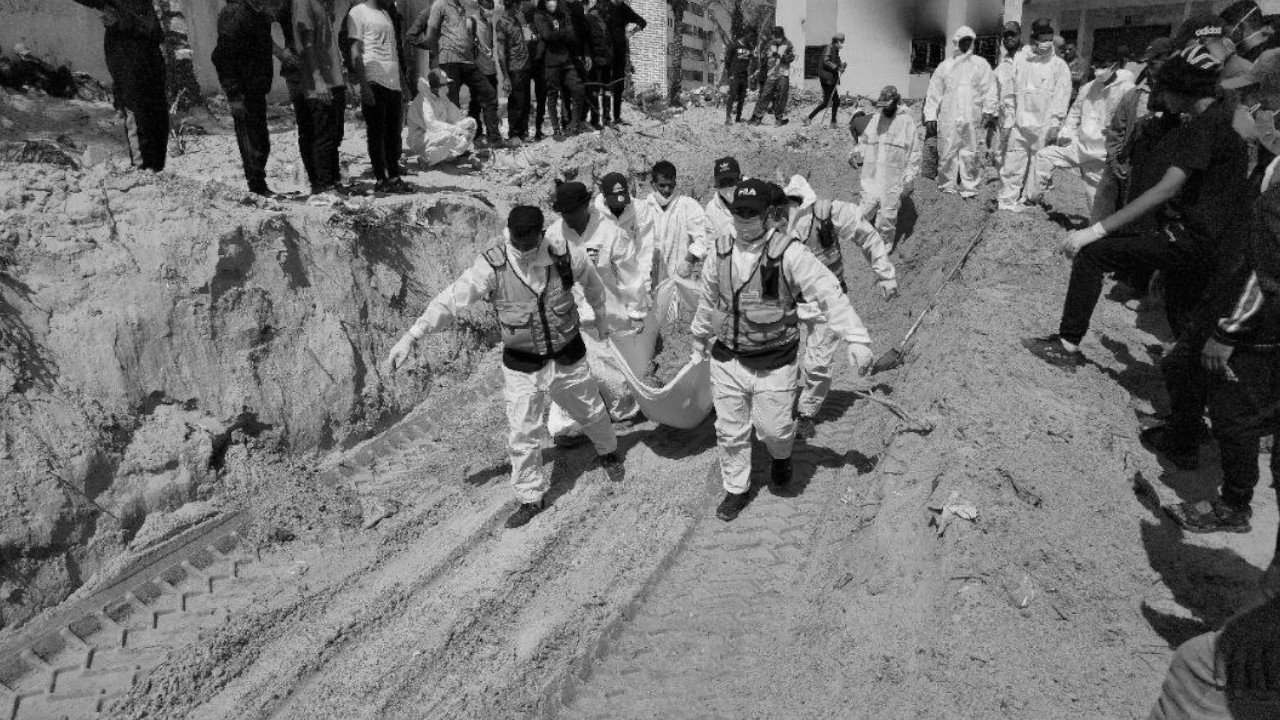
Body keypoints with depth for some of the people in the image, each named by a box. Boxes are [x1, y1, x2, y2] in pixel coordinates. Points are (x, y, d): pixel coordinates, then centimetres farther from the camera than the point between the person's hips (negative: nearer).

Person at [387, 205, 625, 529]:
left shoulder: (565, 256, -15)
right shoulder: (492, 266, -20)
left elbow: (591, 282, 6)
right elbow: (450, 300, -22)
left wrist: (601, 317, 21)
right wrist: (412, 336, -28)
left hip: (568, 358, 2)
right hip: (522, 366, -1)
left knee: (591, 411, 21)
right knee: (523, 436, 1)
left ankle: (608, 452, 54)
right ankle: (530, 499, 23)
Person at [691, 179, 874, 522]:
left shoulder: (789, 253, -16)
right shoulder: (720, 254, 0)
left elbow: (829, 293, -19)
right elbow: (707, 302, 15)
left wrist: (856, 339, -25)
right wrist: (699, 343, 25)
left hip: (774, 363, -4)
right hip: (727, 360, 4)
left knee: (774, 428, 5)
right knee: (730, 431, 11)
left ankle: (781, 456, 43)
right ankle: (735, 489, 33)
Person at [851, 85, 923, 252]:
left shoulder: (909, 123, -6)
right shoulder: (876, 118, 8)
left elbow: (915, 156, -5)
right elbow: (865, 142, 19)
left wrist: (909, 182, -9)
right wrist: (857, 153, -1)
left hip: (893, 182, -4)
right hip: (871, 178, 4)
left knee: (886, 218, 1)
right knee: (864, 213, 3)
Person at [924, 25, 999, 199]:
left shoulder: (981, 64, 11)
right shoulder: (945, 66, 12)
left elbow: (989, 88, 5)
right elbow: (934, 92, 10)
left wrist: (989, 110, -8)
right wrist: (930, 116, 3)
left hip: (972, 118, 0)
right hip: (947, 119, 0)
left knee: (970, 154, -1)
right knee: (947, 154, -2)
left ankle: (969, 188, 5)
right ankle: (947, 187, 7)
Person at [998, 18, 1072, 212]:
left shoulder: (1059, 65, 1)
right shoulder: (1020, 61, 8)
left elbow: (1062, 96, -3)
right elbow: (1011, 92, 12)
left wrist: (1054, 127, -9)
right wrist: (1009, 119, 7)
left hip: (1043, 126, -1)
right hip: (1020, 124, 1)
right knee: (1013, 165, -1)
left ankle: (1028, 198, 14)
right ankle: (1008, 199, 6)